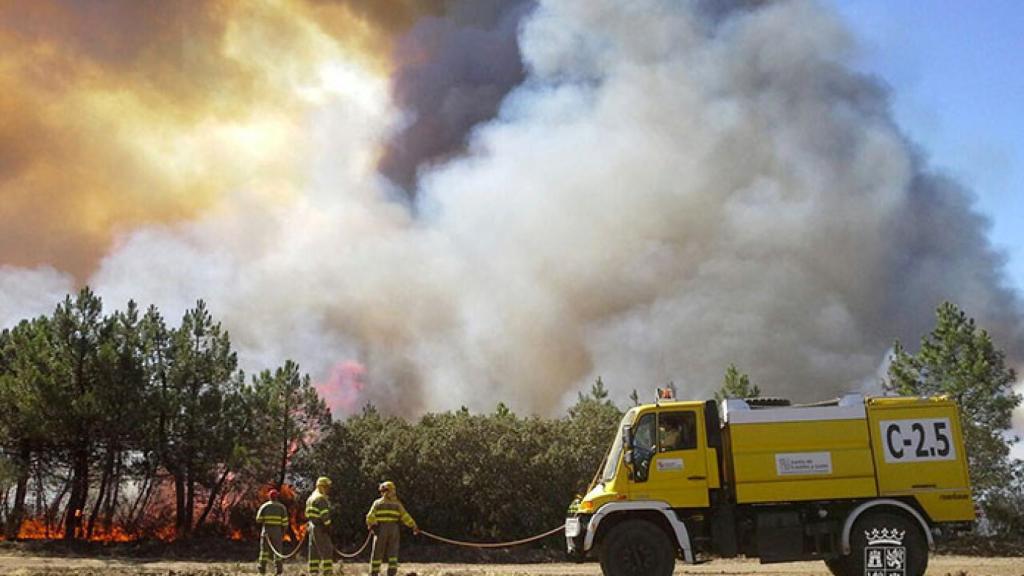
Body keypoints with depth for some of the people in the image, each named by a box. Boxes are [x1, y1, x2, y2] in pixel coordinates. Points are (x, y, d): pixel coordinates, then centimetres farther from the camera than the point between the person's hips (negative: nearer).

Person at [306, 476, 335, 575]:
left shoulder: (311, 497, 17)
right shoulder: (321, 498, -14)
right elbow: (325, 515, -19)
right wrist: (328, 526, -15)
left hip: (312, 526, 10)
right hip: (320, 528, -10)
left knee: (314, 552, 11)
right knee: (327, 551, -7)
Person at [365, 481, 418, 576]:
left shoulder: (377, 503, 1)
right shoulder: (396, 504, 4)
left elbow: (370, 517, -4)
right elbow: (405, 517, -2)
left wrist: (370, 526, 15)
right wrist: (414, 526, 4)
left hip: (380, 530, -1)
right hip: (393, 530, 1)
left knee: (377, 553, 9)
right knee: (392, 553, 4)